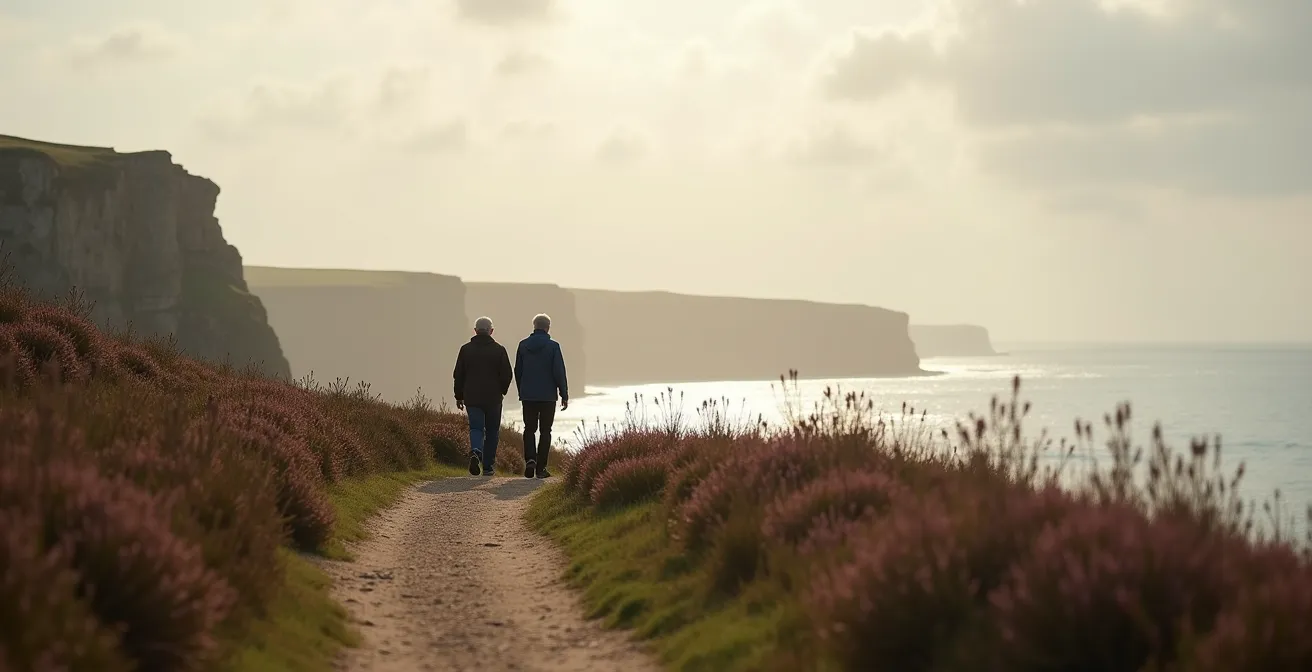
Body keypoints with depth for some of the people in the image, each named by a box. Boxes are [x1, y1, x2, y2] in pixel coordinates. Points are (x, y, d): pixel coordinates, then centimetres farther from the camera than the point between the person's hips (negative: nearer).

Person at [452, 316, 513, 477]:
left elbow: (458, 375, 4)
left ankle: (476, 452, -26)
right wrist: (502, 391, 17)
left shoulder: (466, 349, 2)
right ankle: (487, 466, 10)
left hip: (472, 397, 1)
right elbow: (506, 374, -1)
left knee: (476, 428, 4)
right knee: (492, 432, 10)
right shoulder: (499, 350, -2)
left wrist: (459, 396, 12)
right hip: (493, 398, -1)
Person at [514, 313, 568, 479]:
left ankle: (530, 460, -10)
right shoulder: (553, 346, -8)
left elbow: (518, 371, 8)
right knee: (545, 431, 5)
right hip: (548, 395, -2)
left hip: (528, 396, 3)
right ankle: (541, 468, 2)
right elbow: (559, 372, -10)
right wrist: (564, 395, -4)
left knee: (529, 429, 12)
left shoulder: (523, 345, 2)